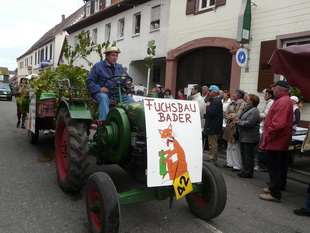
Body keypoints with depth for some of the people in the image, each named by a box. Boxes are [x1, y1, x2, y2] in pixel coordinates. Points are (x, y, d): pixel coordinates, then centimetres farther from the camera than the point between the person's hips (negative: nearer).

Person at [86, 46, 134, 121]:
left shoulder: (120, 67, 21)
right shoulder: (98, 66, 6)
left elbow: (127, 79, 21)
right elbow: (89, 82, 1)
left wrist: (127, 84, -6)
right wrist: (99, 89, -18)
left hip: (117, 95, 4)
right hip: (103, 93, -4)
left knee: (131, 100, -21)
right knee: (103, 97, -38)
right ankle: (104, 121, -45)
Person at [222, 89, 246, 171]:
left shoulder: (242, 104, -11)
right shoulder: (232, 103, 15)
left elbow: (238, 115, -19)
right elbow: (225, 113, 9)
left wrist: (230, 115, -6)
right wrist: (232, 116, -8)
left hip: (236, 127, -8)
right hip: (229, 126, 8)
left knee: (235, 147, -5)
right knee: (229, 146, 14)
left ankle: (237, 166, 4)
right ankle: (230, 163, 25)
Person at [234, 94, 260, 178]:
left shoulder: (254, 110, -15)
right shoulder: (246, 108, 16)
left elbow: (249, 123, -24)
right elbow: (240, 117, 22)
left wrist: (239, 122, -13)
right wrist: (237, 119, -1)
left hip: (250, 137, -10)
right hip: (243, 136, 10)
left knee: (248, 155, -2)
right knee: (243, 153, 16)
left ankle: (248, 172, 8)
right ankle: (245, 170, 27)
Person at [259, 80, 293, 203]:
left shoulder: (282, 102, -20)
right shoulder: (286, 100, 14)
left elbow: (278, 124, -28)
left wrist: (266, 138, -20)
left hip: (275, 141, -11)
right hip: (281, 141, 11)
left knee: (274, 168, -3)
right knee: (280, 166, 20)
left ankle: (275, 194, 5)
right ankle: (278, 187, 34)